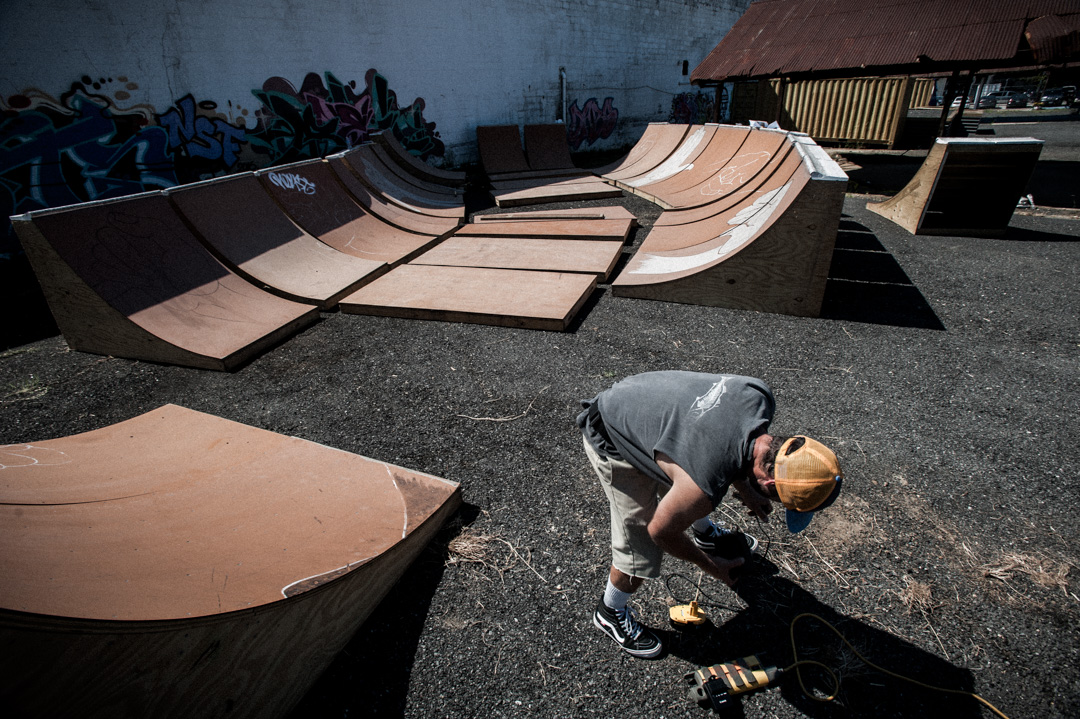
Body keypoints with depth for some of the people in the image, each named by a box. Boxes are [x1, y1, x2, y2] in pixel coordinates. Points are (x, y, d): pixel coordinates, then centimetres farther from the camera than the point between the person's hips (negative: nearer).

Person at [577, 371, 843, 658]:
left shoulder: (759, 397, -18)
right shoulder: (705, 488, -36)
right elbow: (661, 531, -15)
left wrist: (744, 490, 11)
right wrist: (709, 565, 2)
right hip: (611, 443, -7)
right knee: (641, 548, 1)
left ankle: (705, 533, 60)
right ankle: (610, 613, 31)